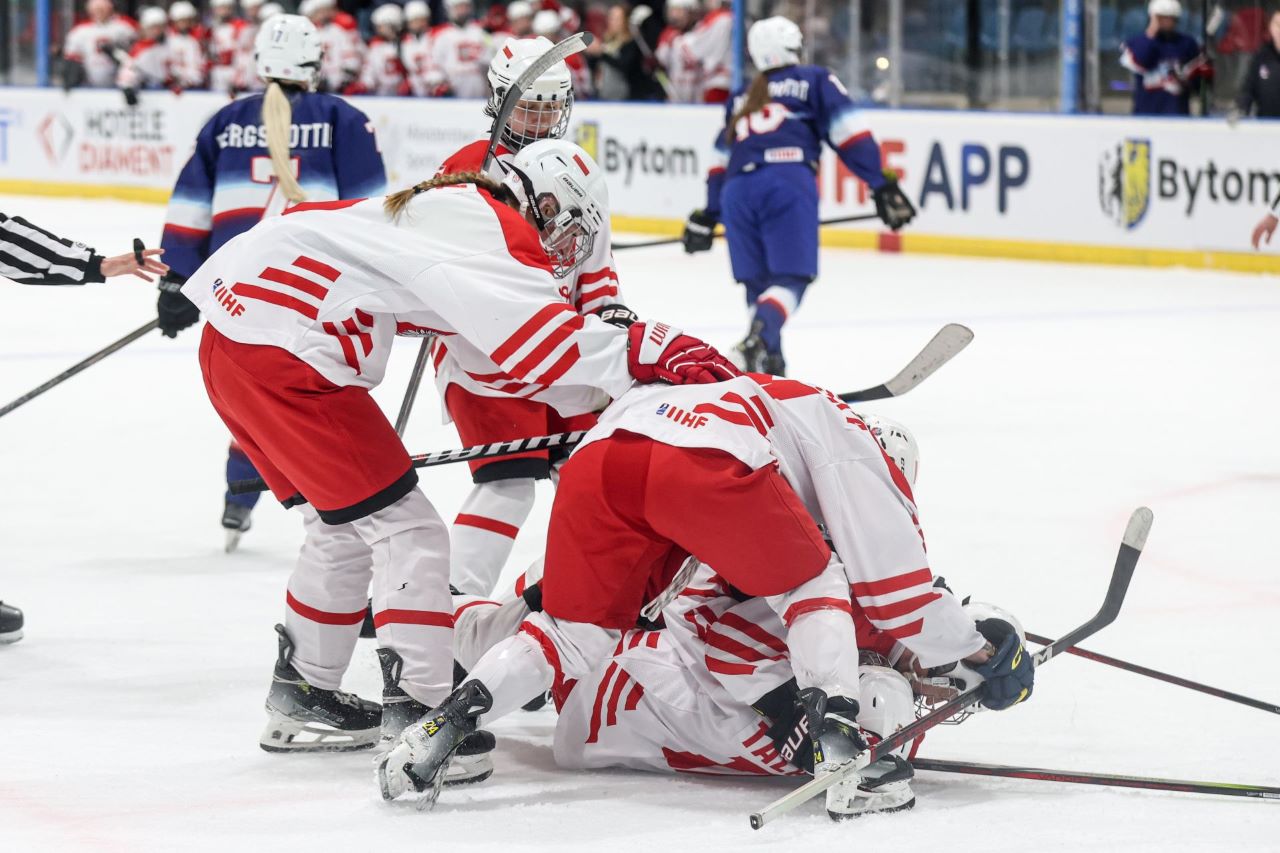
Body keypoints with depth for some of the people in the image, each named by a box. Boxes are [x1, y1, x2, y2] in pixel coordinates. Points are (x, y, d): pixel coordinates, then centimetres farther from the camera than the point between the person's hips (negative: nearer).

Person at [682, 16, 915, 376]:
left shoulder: (742, 100, 32)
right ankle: (757, 341, -33)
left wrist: (707, 215, 40)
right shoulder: (814, 80, 19)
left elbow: (722, 159, 34)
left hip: (738, 187, 4)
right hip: (788, 181, -4)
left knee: (758, 281, 13)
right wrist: (882, 186, 2)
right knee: (791, 277, -8)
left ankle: (768, 360, 4)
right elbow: (850, 134, 6)